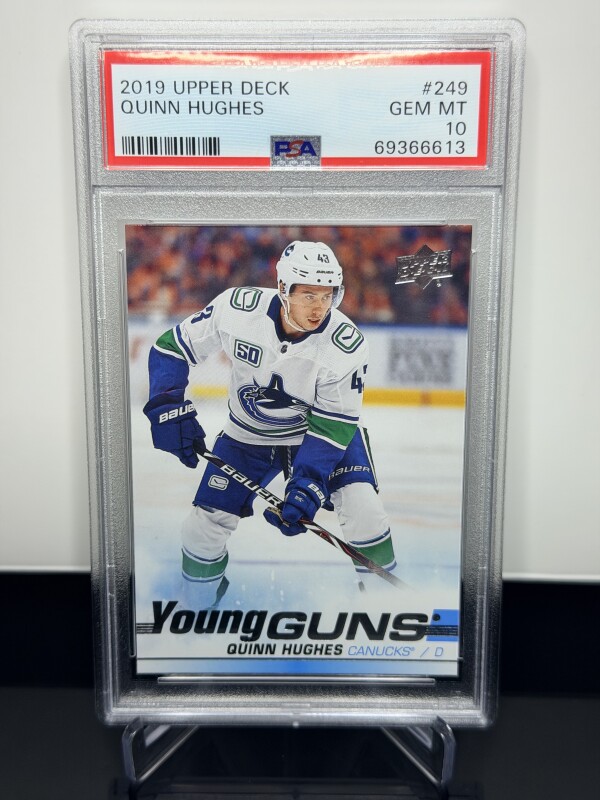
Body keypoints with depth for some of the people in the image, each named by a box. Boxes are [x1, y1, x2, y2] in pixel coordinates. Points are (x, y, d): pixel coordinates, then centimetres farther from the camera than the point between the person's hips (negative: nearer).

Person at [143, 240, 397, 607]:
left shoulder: (347, 344, -26)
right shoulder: (237, 308, -24)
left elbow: (334, 425, -22)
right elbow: (172, 348, -11)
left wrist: (306, 488, -31)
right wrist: (168, 408, -22)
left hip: (320, 426, -1)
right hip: (248, 435, 1)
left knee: (361, 505, -19)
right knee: (206, 525, -2)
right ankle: (200, 596, 29)